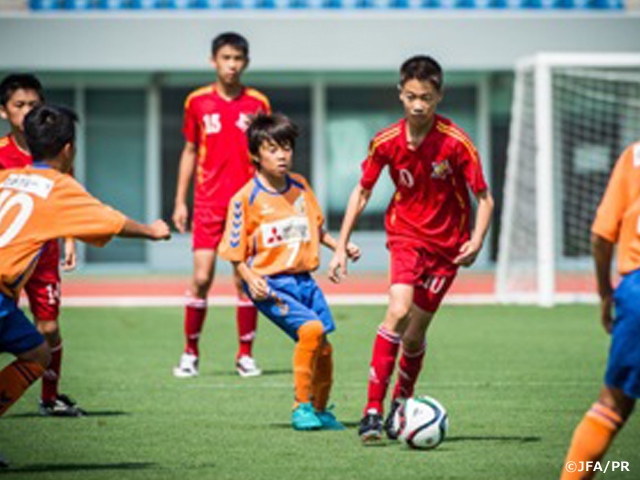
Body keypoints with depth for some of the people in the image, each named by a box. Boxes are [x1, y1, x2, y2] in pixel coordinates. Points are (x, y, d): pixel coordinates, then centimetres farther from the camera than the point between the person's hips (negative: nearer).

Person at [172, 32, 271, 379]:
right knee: (201, 278, -7)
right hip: (209, 203, 0)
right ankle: (190, 353, 5)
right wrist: (180, 201, 8)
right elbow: (190, 152, 12)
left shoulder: (258, 104, 4)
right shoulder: (197, 102, 5)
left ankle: (246, 355, 8)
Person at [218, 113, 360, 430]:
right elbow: (235, 252, -4)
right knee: (311, 328, -25)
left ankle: (320, 411, 27)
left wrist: (341, 246, 11)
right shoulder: (246, 198, -7)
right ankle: (302, 407, -13)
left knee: (323, 347, 4)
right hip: (270, 284, -6)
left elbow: (315, 227, 24)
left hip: (303, 280, 6)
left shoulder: (300, 187, 9)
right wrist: (250, 279, -17)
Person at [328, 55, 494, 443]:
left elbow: (484, 198, -9)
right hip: (406, 234, 0)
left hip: (447, 244, 0)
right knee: (398, 312, -24)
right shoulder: (386, 142, -9)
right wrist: (341, 246, 2)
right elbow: (362, 192, 5)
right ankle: (373, 410, -23)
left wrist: (477, 240, -24)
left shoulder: (456, 142, -15)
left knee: (414, 334, 2)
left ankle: (401, 407, 29)